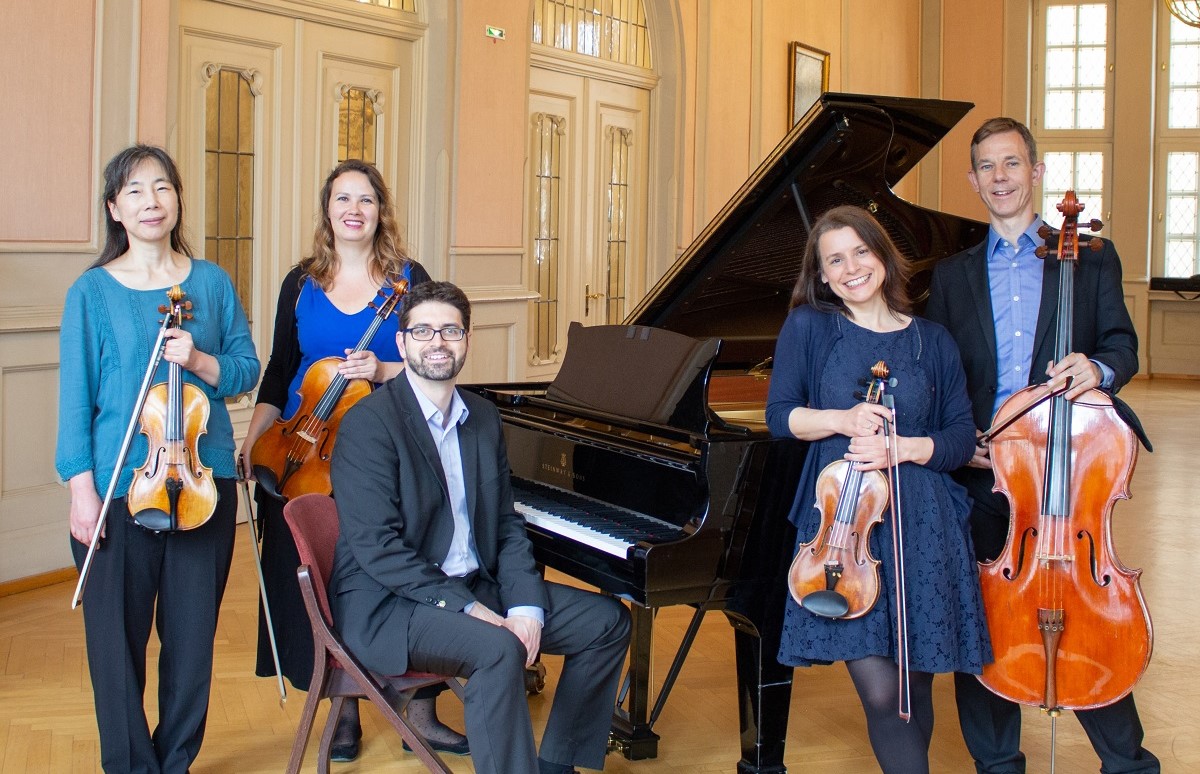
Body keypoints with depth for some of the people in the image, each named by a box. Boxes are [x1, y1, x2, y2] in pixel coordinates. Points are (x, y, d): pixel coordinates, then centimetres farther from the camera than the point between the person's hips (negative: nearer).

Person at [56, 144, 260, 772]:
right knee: (118, 633, 4)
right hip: (119, 485, -2)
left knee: (193, 629, 9)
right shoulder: (92, 291, -2)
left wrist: (200, 362, -14)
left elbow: (246, 369, 7)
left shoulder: (211, 282, 5)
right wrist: (81, 487, -9)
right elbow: (76, 396, -3)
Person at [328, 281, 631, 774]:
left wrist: (526, 605, -8)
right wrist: (465, 607, -24)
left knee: (608, 622, 3)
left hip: (474, 586, 8)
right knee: (500, 651, -34)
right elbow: (376, 546, -21)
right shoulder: (368, 423, -14)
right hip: (388, 603, -8)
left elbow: (505, 523, 8)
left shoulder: (483, 418, 10)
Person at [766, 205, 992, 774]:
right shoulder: (808, 328, 4)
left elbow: (962, 438, 5)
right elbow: (779, 415, 3)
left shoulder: (932, 342, 8)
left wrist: (902, 448, -13)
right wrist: (840, 419, -14)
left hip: (919, 525, 2)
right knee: (880, 691, -13)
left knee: (915, 684, 7)